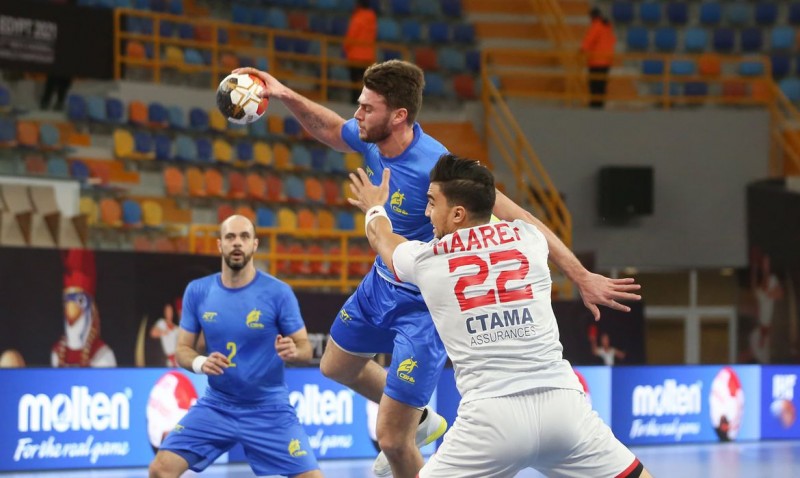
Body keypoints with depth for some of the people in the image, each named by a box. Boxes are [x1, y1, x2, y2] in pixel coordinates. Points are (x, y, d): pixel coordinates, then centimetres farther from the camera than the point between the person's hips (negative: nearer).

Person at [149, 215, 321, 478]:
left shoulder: (278, 292, -11)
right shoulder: (197, 291, -3)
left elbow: (305, 348, -5)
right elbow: (183, 348, 4)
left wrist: (293, 352, -29)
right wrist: (200, 363, -19)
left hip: (269, 409, -2)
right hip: (215, 407, 2)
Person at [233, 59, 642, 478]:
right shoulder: (369, 138, -13)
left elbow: (518, 220, -33)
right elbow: (329, 130, 14)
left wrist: (581, 277, -37)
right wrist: (287, 96, -3)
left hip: (424, 306, -8)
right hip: (382, 283, 8)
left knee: (391, 438, -10)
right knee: (336, 366, 31)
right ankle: (420, 421, 53)